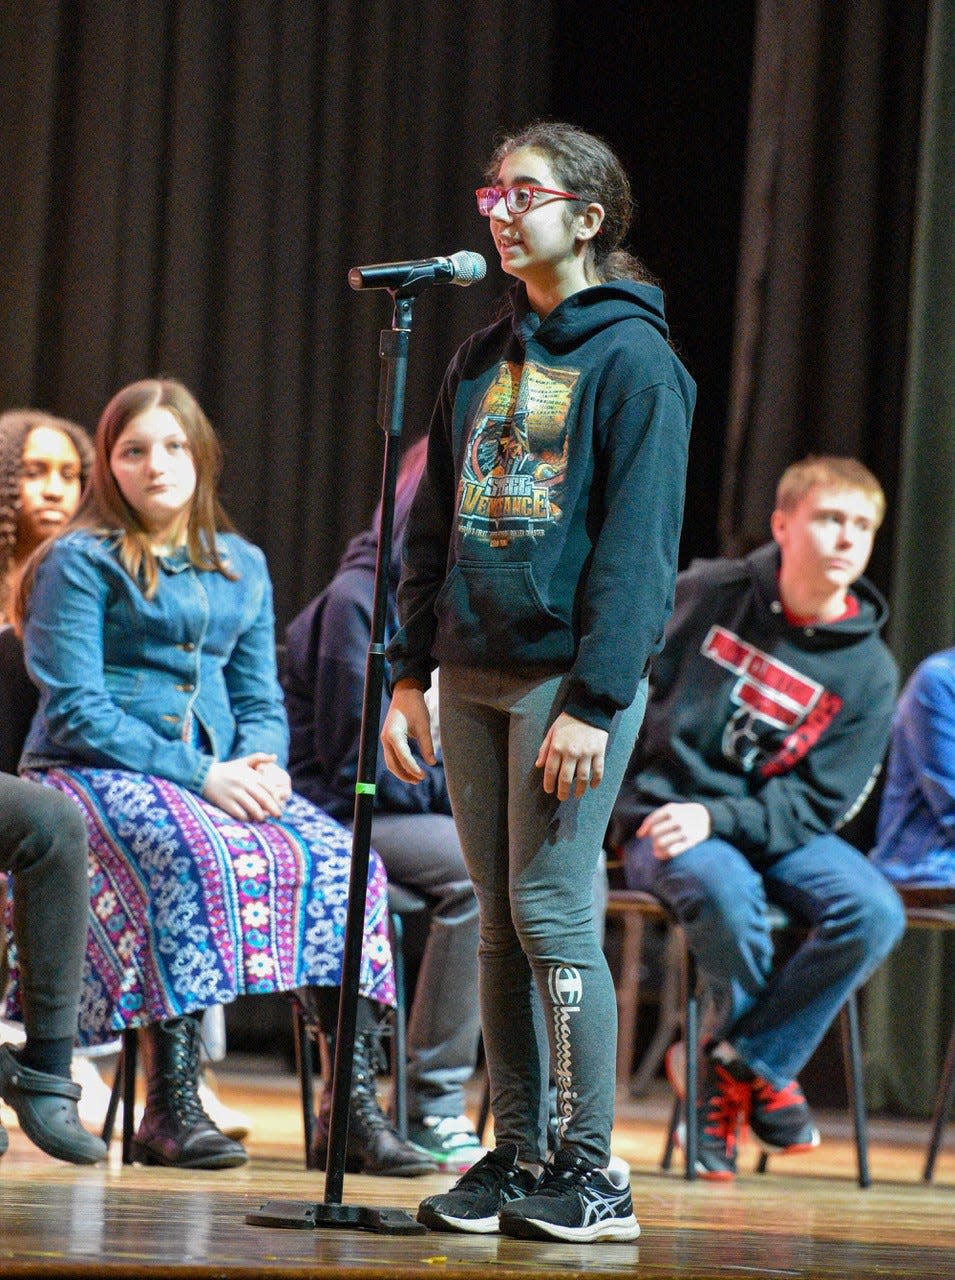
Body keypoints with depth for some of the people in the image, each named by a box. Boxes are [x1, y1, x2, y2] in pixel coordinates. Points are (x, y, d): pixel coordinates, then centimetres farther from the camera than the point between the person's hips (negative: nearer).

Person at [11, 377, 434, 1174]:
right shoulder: (80, 562, 0)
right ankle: (171, 1107, -37)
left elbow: (262, 700, 17)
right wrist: (199, 775, -19)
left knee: (342, 863, -22)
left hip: (222, 774, 5)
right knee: (199, 859, -38)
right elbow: (77, 710, -10)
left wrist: (259, 764, -8)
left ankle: (352, 1102, -22)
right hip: (94, 774, -5)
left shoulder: (243, 568, 18)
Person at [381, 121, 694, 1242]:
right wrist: (411, 673, 10)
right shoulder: (483, 360, 16)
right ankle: (514, 1155, 11)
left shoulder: (631, 358, -6)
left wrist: (594, 702, -18)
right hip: (473, 675, 7)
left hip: (572, 677, -7)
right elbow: (434, 521, 18)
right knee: (500, 927, 7)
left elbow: (638, 545, -13)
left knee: (551, 913, -9)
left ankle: (590, 1169, -4)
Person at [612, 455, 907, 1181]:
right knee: (728, 894, -36)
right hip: (664, 818, -2)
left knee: (874, 912, -26)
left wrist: (714, 818, -21)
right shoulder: (706, 594, -2)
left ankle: (733, 1064, -11)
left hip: (776, 829, 2)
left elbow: (815, 804, -6)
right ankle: (764, 1073, -8)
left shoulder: (867, 672, -1)